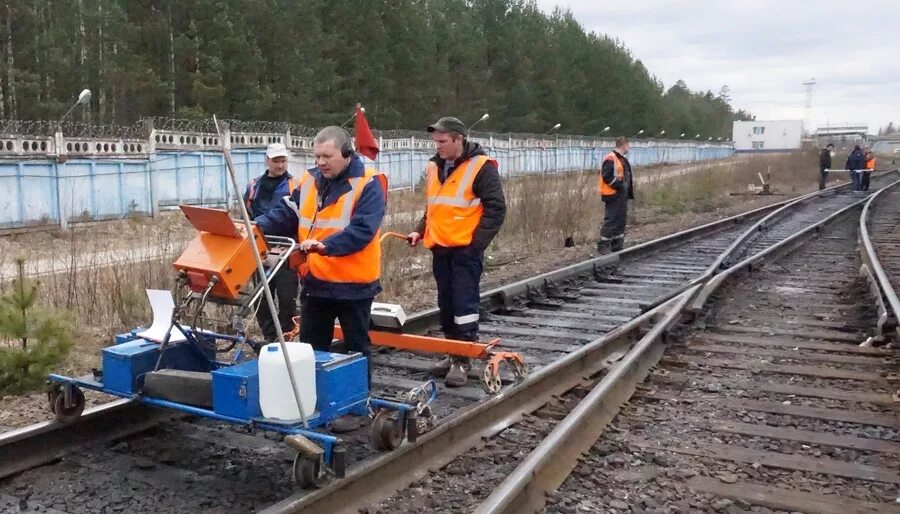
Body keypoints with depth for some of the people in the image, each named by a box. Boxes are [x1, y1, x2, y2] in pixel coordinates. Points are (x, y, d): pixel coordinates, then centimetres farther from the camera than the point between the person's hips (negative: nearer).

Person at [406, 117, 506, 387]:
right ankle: (453, 354, 24)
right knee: (446, 304, 12)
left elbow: (496, 208, -11)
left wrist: (477, 242, -15)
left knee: (464, 304, -5)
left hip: (466, 249, -7)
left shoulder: (481, 167, -10)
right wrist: (420, 231, 9)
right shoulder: (434, 167, 11)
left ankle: (463, 360, 3)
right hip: (440, 248, 7)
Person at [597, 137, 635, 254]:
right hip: (613, 196, -10)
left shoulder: (624, 160, 16)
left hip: (622, 196, 10)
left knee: (621, 220, 13)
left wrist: (628, 191, 10)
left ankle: (617, 245, 22)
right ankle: (603, 246, -2)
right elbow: (607, 176, -22)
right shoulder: (610, 159, -15)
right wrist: (619, 185, -21)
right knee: (610, 221, -8)